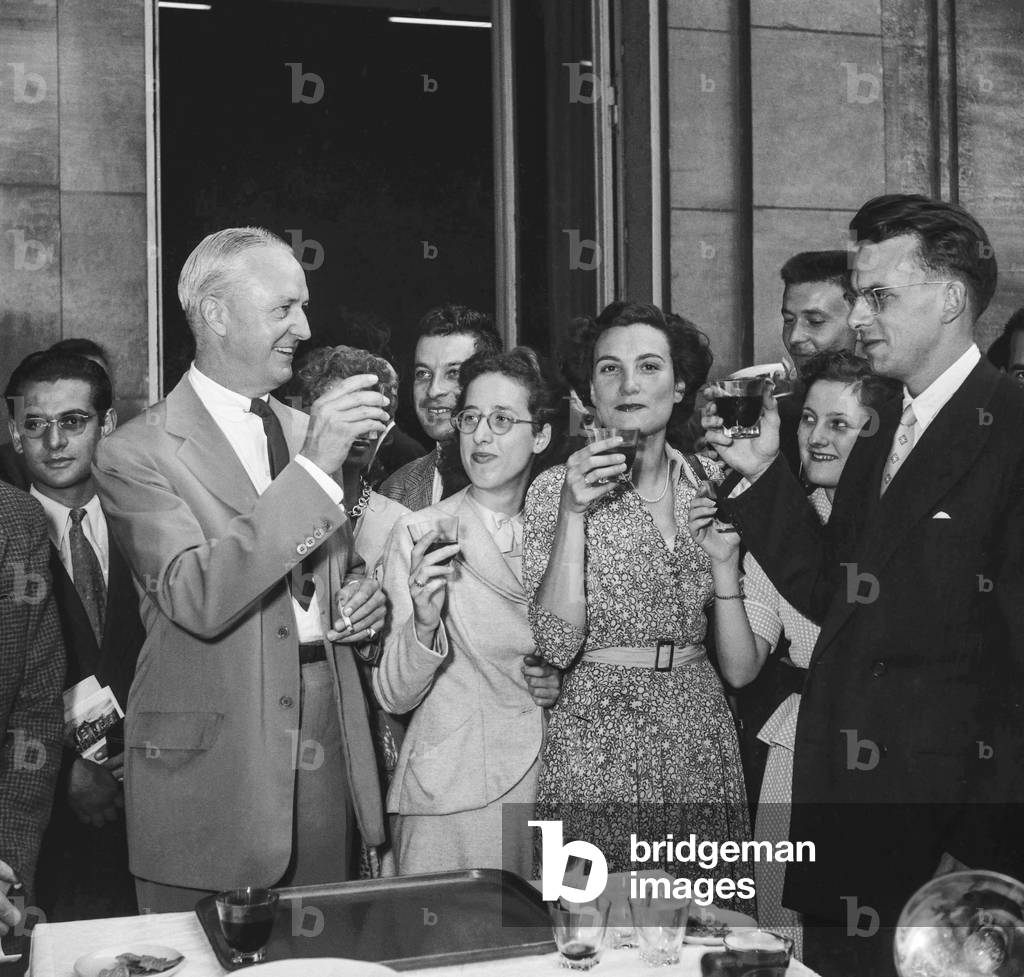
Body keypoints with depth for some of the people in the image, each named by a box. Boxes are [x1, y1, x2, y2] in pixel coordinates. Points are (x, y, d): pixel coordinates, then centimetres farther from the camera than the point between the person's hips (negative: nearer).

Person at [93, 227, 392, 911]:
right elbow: (197, 599, -23)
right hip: (212, 770, -5)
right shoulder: (137, 452, -9)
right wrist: (313, 468, -26)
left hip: (329, 753, 6)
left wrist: (360, 597, 1)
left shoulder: (307, 430, 13)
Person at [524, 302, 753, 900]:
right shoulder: (557, 487, -3)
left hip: (702, 732, 4)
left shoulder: (711, 483, 7)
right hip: (598, 739, -3)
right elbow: (557, 645, -14)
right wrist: (573, 513, -18)